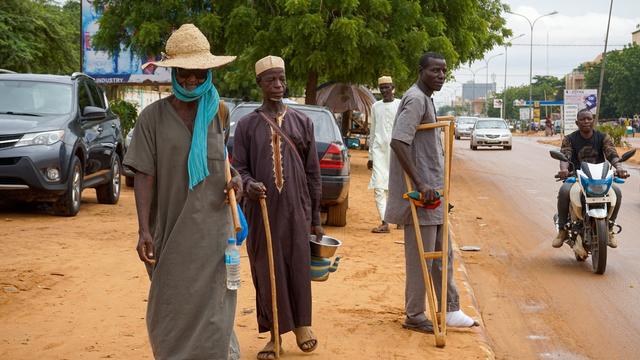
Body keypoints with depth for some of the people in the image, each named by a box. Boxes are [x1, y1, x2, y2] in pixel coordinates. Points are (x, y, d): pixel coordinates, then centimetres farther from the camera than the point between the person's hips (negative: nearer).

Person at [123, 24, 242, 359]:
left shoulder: (219, 112, 5)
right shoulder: (153, 116, -2)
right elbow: (144, 176, -5)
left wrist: (237, 178, -3)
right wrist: (144, 230, -13)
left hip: (211, 227, 1)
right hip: (169, 227, -1)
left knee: (210, 306, 3)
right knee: (169, 310, 7)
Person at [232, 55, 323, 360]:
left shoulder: (301, 122, 8)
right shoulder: (247, 124, 5)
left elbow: (313, 172, 9)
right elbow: (239, 168, 4)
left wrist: (316, 217, 8)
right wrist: (249, 184, -20)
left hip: (296, 209, 0)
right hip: (261, 211, 0)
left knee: (299, 268, -1)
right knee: (267, 271, 2)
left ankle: (302, 325, 18)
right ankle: (275, 333, 13)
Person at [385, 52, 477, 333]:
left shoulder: (427, 99, 16)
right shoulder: (415, 99, -16)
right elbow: (398, 141, -28)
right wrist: (420, 184, -28)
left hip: (432, 189, 10)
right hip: (420, 193, -10)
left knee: (442, 253, 16)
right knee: (421, 257, -2)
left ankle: (450, 310, 25)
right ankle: (414, 317, 8)